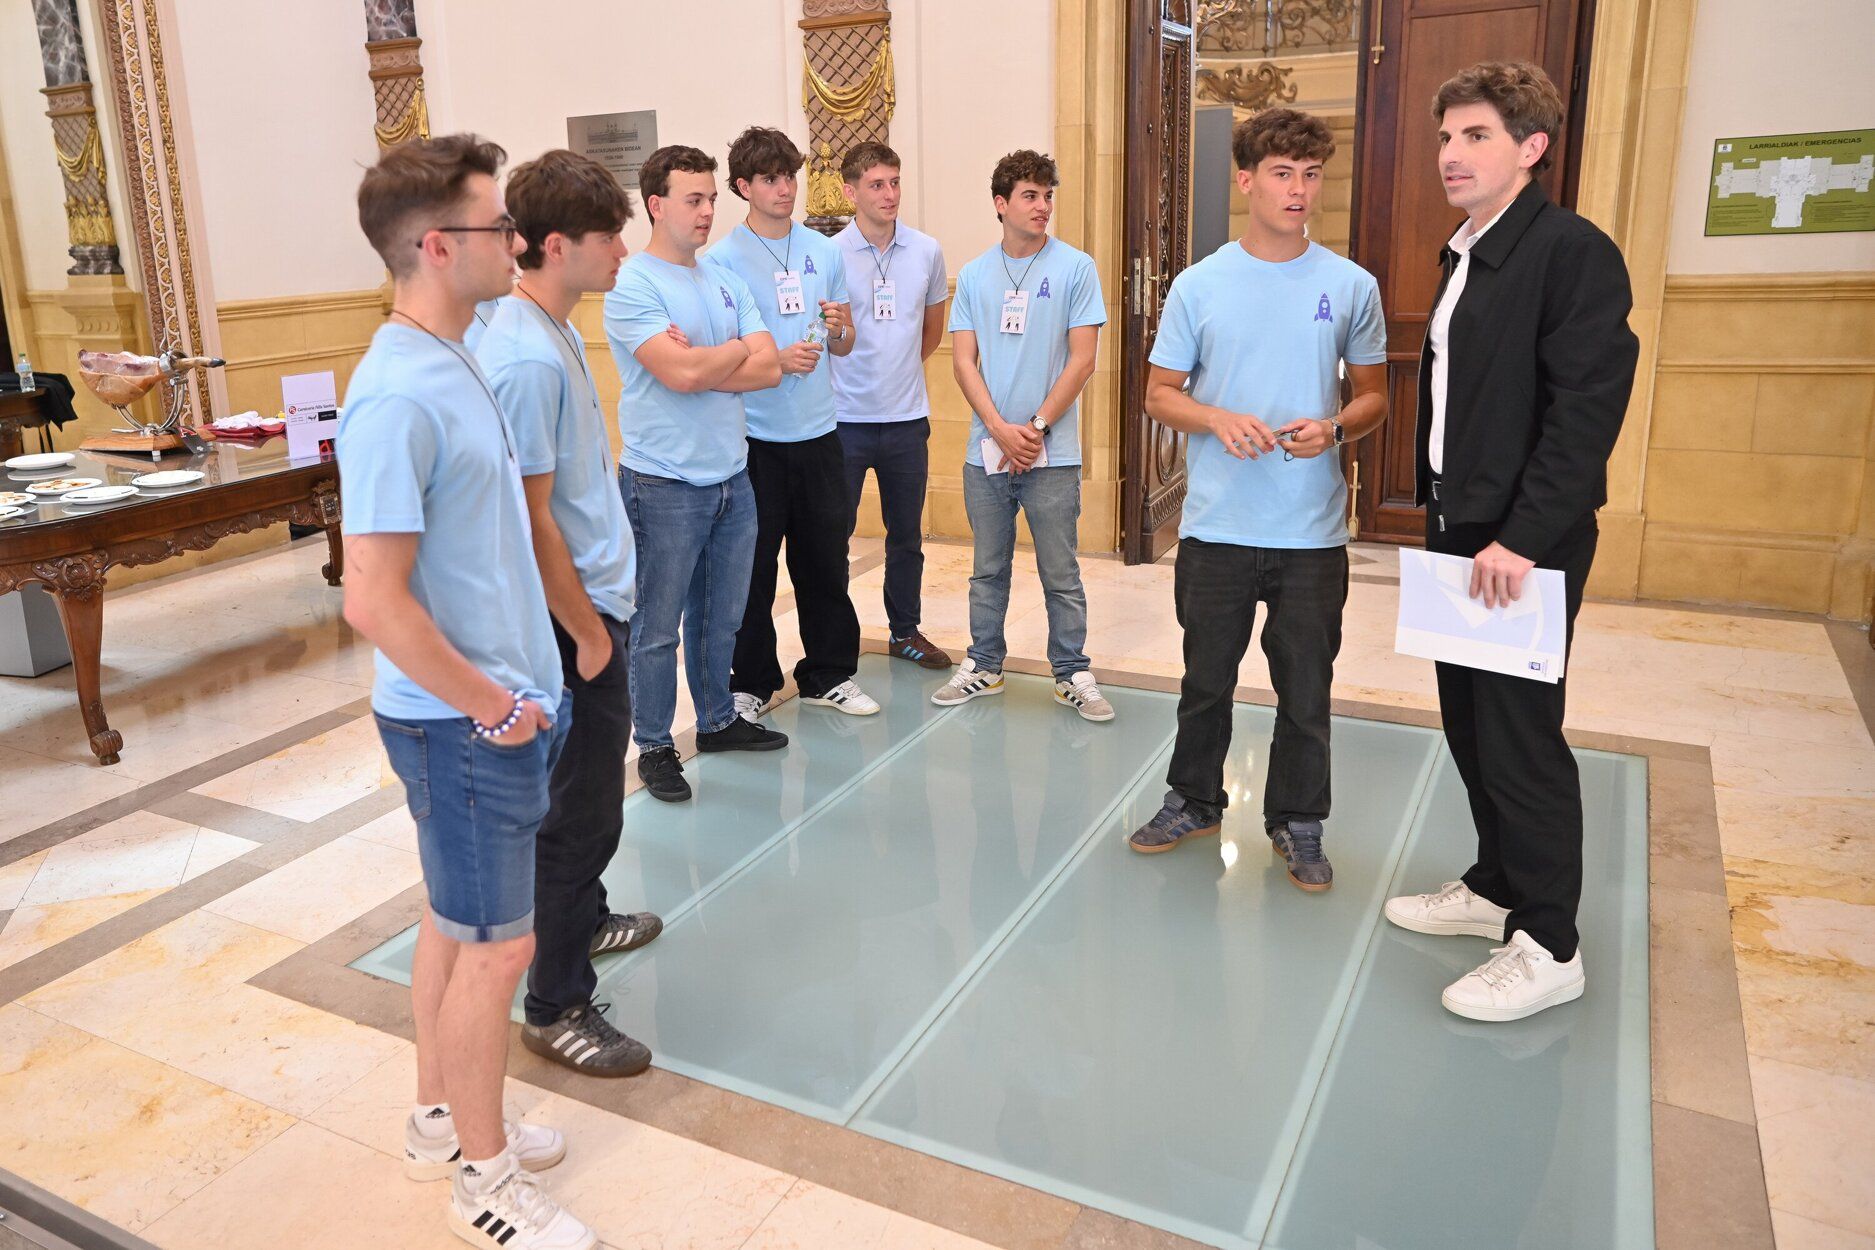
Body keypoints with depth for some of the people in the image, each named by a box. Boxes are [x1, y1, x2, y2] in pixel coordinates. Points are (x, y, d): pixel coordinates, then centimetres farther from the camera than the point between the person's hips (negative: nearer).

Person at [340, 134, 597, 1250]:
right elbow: (373, 600, -26)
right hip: (465, 721, -9)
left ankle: (444, 1119, 39)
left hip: (503, 699, 9)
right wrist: (494, 707, -16)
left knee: (456, 923, 21)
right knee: (496, 945, 5)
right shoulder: (399, 396, -23)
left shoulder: (453, 364, 8)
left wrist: (522, 688, 13)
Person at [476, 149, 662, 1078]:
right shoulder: (527, 359, -24)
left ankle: (584, 920, 45)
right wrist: (587, 633, -16)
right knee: (577, 809, 1)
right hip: (572, 617, -10)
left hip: (595, 600, 10)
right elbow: (531, 518, -23)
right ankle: (557, 1008, 15)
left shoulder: (554, 332, 8)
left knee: (593, 793, 25)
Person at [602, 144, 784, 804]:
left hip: (731, 477, 7)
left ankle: (717, 720, 35)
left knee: (722, 616, 18)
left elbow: (769, 368, 0)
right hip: (664, 484, -6)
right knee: (659, 626, 4)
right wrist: (738, 349, -5)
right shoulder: (632, 286, -10)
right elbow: (680, 373, -23)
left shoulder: (726, 282, 11)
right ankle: (654, 746, 18)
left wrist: (700, 364, -14)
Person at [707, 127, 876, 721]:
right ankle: (751, 681, 20)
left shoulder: (824, 250, 9)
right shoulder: (722, 259, -5)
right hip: (754, 436, -4)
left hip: (818, 432, 4)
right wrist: (777, 359, -18)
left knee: (826, 559, 11)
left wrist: (838, 327, -9)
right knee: (753, 565, 4)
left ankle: (829, 674, 25)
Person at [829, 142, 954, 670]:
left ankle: (906, 631, 28)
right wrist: (861, 374, 3)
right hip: (845, 418, -3)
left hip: (907, 417, 3)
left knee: (907, 535, 13)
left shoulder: (927, 251, 3)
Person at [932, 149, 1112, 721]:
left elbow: (1082, 359, -5)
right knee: (988, 569, 13)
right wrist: (1000, 428, -10)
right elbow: (963, 361, 3)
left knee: (1061, 574, 4)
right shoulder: (973, 275, 7)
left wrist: (1036, 427, -10)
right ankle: (983, 665, 26)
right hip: (986, 450, 3)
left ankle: (1073, 673, 17)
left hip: (1052, 452, -3)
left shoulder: (1075, 268, -2)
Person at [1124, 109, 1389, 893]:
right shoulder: (1199, 285, 1)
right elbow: (1160, 393, 4)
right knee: (1206, 678, 13)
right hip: (1217, 525, 0)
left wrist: (1333, 428, -14)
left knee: (1305, 688, 9)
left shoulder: (1351, 287, 1)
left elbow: (1375, 396, 8)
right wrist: (1219, 419, -16)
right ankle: (1194, 800, 33)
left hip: (1313, 532, 0)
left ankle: (1297, 822, 27)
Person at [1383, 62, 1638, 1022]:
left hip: (1522, 545, -8)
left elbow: (1587, 409, -19)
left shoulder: (1572, 251, -13)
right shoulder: (1464, 256, 14)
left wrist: (1522, 539, -23)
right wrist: (1441, 511, 12)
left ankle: (1548, 948, 13)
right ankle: (1495, 888, 32)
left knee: (1521, 739, -2)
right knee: (1470, 726, 16)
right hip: (1460, 530, 9)